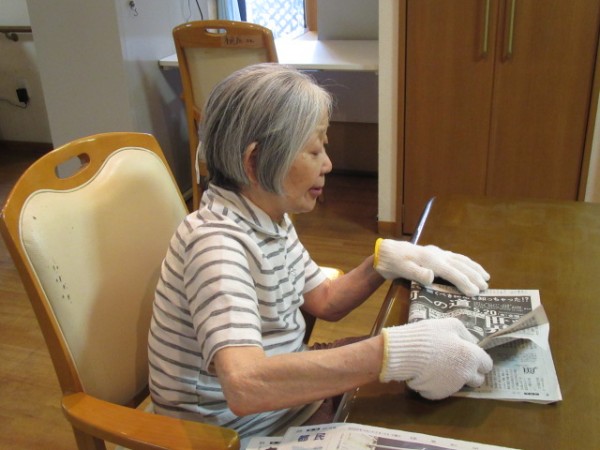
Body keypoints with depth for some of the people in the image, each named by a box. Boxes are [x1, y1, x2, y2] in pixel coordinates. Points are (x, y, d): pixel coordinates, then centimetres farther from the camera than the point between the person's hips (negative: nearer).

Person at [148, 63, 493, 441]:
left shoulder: (271, 218, -1)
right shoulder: (216, 241, -28)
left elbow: (325, 301, 9)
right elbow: (245, 385, -42)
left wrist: (384, 260, -8)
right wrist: (393, 353, -43)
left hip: (290, 403, 7)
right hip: (245, 435, -7)